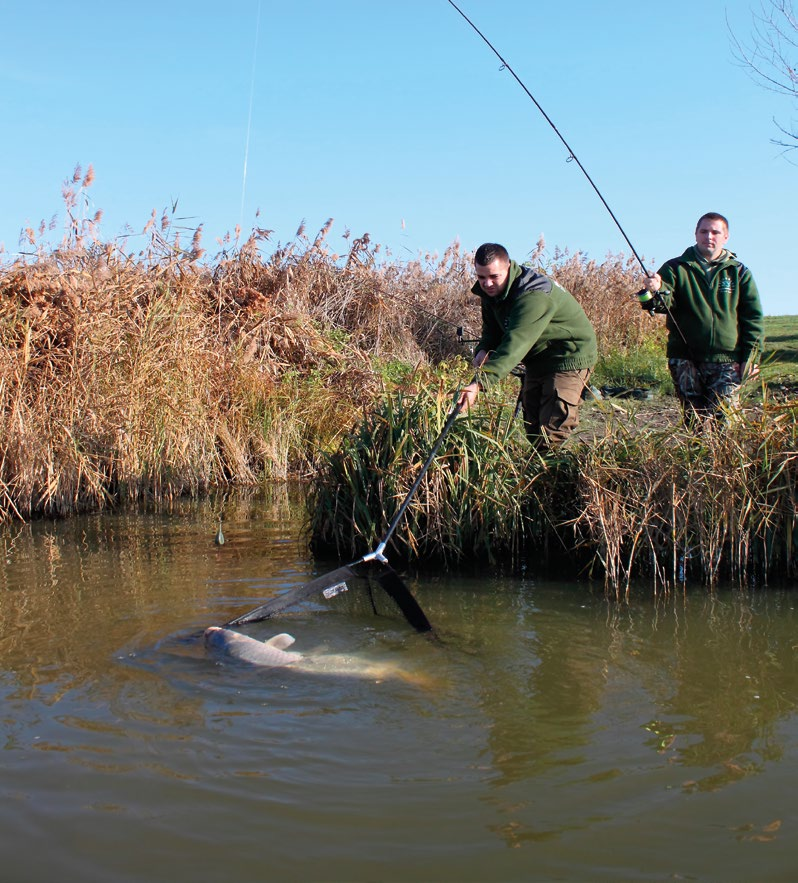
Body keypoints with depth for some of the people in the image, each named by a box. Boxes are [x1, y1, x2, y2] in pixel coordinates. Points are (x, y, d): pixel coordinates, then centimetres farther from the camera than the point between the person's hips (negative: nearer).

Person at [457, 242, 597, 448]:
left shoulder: (534, 296, -34)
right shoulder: (490, 291, -6)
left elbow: (515, 344, -45)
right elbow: (491, 329, 7)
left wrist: (479, 384, -55)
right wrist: (483, 350, -19)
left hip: (570, 356, -9)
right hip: (537, 359, 9)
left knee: (552, 433, -17)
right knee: (532, 427, 14)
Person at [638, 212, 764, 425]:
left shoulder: (739, 273, 10)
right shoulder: (676, 268, 7)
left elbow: (754, 318, 9)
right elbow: (665, 302, -8)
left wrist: (751, 357, 0)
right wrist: (655, 292, -32)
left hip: (726, 361, 0)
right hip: (685, 360, 0)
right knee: (694, 421, 2)